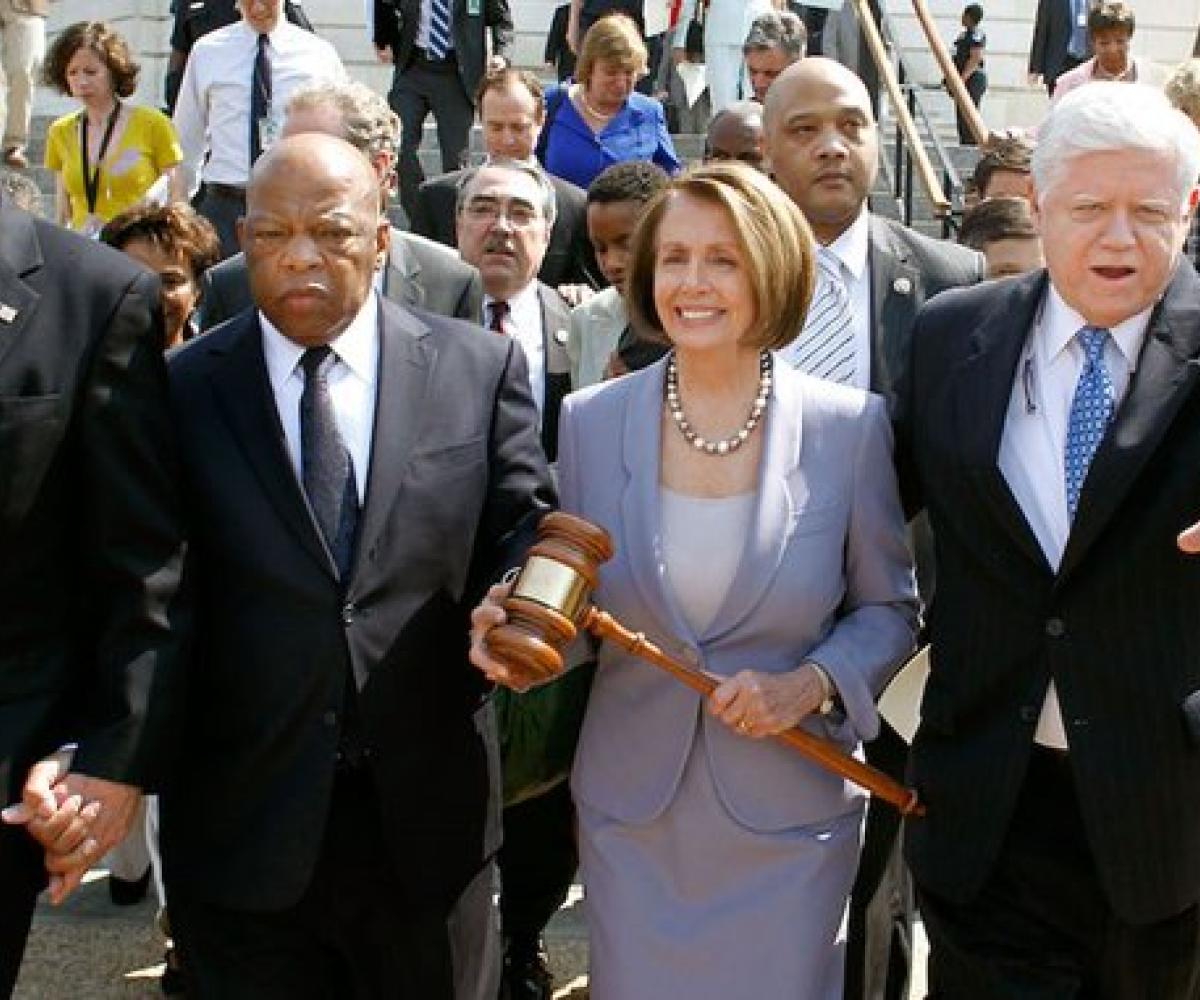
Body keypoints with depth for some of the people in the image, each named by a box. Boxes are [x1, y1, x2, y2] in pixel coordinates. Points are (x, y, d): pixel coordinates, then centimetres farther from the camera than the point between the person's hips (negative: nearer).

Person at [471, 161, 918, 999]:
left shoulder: (849, 426, -8)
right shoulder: (590, 421, -2)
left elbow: (888, 608, 1)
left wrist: (812, 684, -16)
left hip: (788, 816, -1)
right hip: (631, 818, 2)